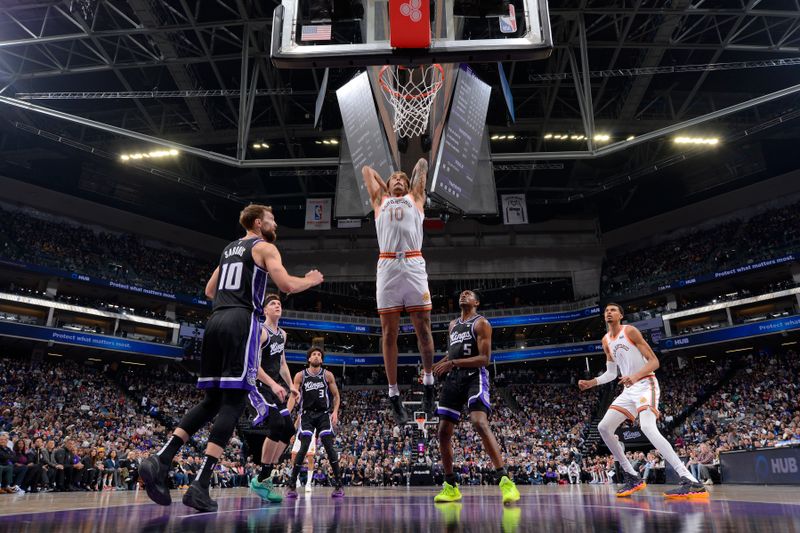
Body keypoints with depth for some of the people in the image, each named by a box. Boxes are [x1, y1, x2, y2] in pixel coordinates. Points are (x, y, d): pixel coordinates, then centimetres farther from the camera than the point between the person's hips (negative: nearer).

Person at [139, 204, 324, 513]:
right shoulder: (265, 247, 3)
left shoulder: (228, 249, 26)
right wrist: (312, 281, 9)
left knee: (212, 400, 13)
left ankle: (160, 461, 1)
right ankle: (200, 485, -13)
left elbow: (209, 291, 31)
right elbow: (286, 285, -10)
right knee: (233, 401, -8)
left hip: (215, 321, 8)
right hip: (242, 322, -8)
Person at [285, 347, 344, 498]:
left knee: (329, 447, -8)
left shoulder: (327, 375, 0)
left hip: (324, 414, 0)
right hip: (307, 415, 0)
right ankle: (292, 485, 2)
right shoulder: (300, 376, -1)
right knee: (303, 448, -11)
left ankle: (338, 484, 1)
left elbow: (336, 396, 7)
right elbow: (293, 396, -3)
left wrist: (335, 411, -7)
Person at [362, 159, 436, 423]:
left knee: (423, 329, -1)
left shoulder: (415, 198, 25)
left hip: (414, 265, 0)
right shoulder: (380, 201, 27)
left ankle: (428, 381, 17)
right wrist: (386, 188, 42)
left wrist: (412, 190, 45)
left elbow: (422, 164, 32)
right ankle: (394, 394, 6)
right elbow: (366, 169, 36)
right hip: (387, 267, 1)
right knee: (389, 333, 0)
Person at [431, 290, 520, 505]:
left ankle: (504, 480, -26)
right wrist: (438, 365, 14)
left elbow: (484, 358, -12)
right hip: (452, 378, 7)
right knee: (443, 431, 3)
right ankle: (450, 486, 14)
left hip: (474, 376, -7)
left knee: (480, 423, -28)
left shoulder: (481, 323, -2)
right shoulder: (453, 324, 21)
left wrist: (452, 363, -19)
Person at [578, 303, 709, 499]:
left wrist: (635, 376, -30)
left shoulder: (630, 331, -9)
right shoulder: (606, 341, 13)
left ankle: (691, 482, -32)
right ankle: (633, 477, 9)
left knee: (648, 428, -30)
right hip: (629, 389, 8)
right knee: (604, 427, 0)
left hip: (645, 384, -8)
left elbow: (654, 361, -13)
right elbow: (611, 373, 20)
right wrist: (591, 383, 8)